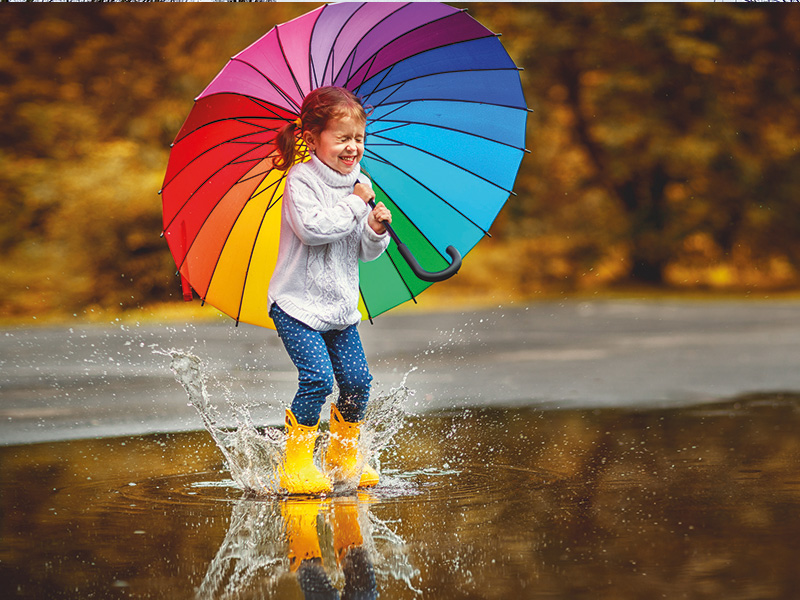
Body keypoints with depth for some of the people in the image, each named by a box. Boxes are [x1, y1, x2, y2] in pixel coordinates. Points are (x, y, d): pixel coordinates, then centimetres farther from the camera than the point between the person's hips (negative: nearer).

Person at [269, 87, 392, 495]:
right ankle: (297, 463, -5)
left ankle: (344, 457, 20)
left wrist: (376, 230, -11)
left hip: (341, 305, 6)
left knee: (356, 378, 1)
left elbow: (366, 252, 10)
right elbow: (312, 228, -28)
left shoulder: (360, 185, 8)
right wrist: (354, 205, -20)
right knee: (317, 377, -17)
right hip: (298, 303, -6)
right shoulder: (301, 180, -12)